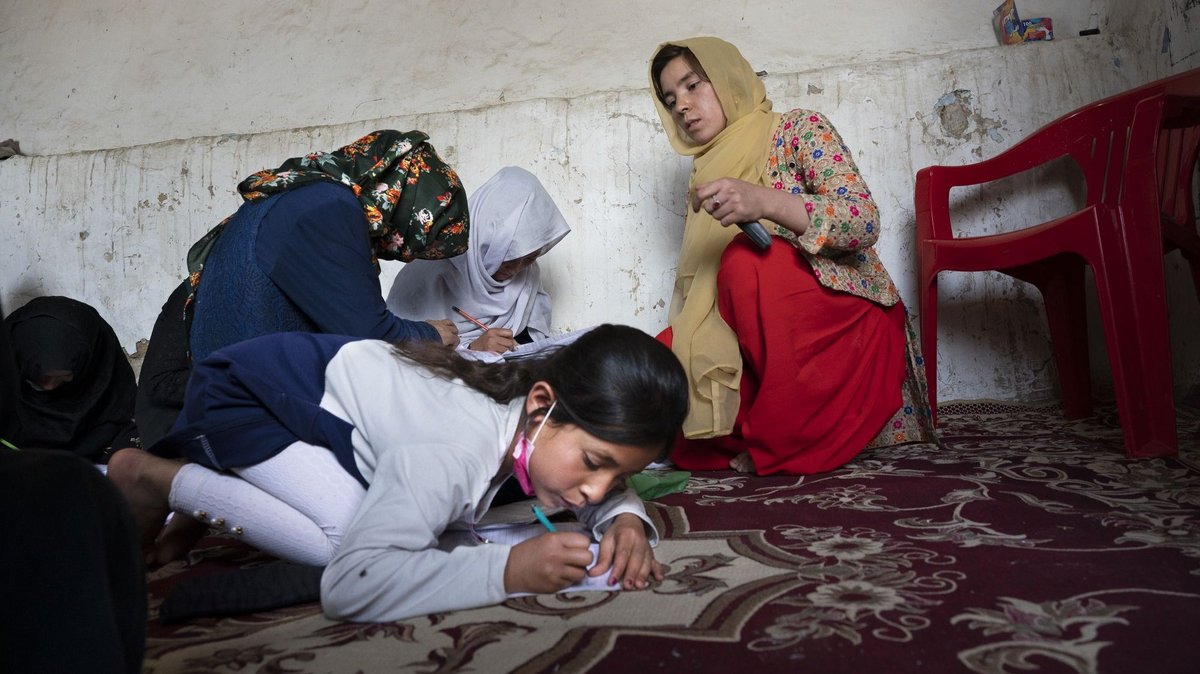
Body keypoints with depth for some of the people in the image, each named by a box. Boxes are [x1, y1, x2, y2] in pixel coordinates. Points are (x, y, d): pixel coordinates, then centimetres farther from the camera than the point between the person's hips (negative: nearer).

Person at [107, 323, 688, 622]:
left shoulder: (540, 420, -15)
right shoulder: (459, 453, -39)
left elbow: (606, 489, 2)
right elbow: (350, 584, -44)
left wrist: (626, 518, -22)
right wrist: (509, 569, -42)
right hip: (238, 391, -8)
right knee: (352, 534, -23)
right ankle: (153, 479, -4)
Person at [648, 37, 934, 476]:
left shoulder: (800, 130, 2)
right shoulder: (706, 179, 17)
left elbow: (865, 221, -15)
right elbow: (696, 295, 13)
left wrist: (765, 202, -31)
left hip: (846, 322, -4)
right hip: (771, 343, 5)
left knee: (745, 260, -32)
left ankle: (780, 439, -20)